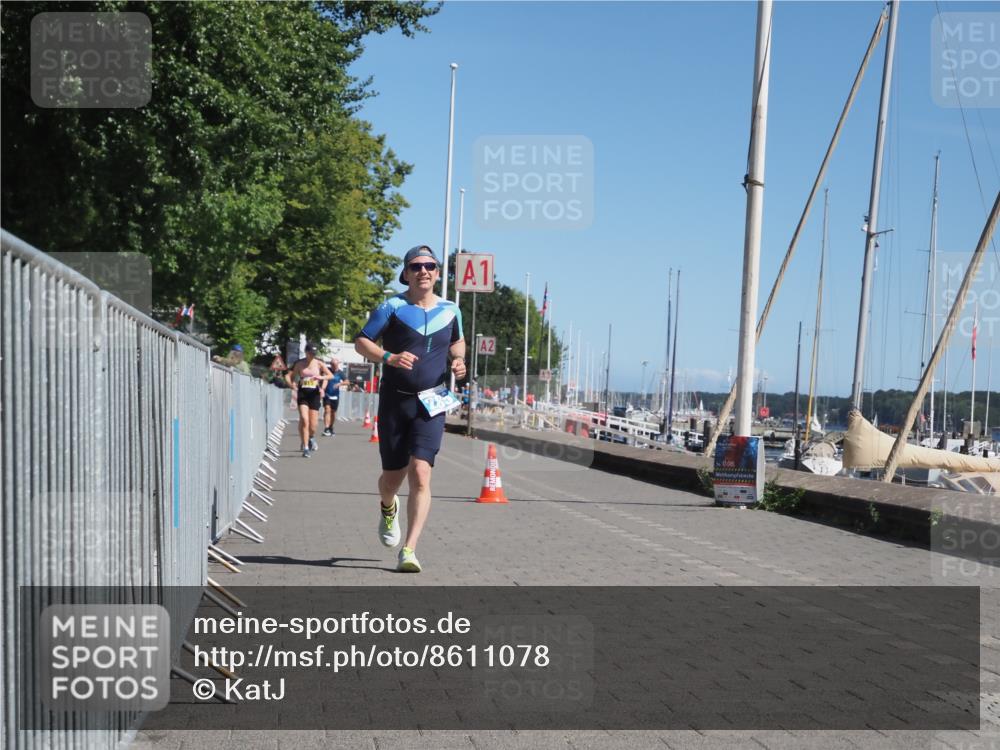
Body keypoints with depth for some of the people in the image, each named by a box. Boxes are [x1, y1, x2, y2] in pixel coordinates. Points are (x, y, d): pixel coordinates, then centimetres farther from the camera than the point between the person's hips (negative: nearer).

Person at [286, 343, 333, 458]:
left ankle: (311, 438, 37)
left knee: (312, 424, 1)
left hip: (314, 393, 0)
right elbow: (290, 376, 14)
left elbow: (331, 375, 0)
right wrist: (293, 386, -5)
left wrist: (321, 377, -20)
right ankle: (306, 448, -12)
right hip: (302, 393, 0)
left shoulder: (319, 363, 4)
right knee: (304, 420, -16)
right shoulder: (300, 364, 6)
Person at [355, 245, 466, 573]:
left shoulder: (450, 310, 7)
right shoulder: (393, 307, -3)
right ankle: (387, 508, 47)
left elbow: (457, 340, 27)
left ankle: (409, 550, -15)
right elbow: (361, 342, -1)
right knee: (392, 476, 9)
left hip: (431, 404, 1)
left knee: (420, 475, -15)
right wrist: (390, 357, -19)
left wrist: (458, 360, 5)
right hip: (395, 401, -1)